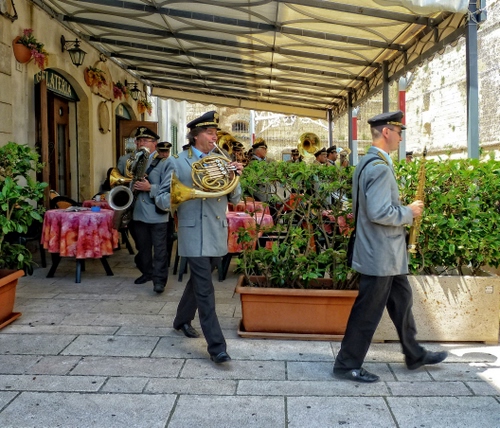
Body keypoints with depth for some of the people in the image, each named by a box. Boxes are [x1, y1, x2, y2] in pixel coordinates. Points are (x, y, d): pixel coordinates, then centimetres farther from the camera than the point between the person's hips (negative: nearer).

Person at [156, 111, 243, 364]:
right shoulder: (177, 162, -1)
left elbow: (234, 199, 8)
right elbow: (162, 199, -3)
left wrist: (235, 177, -10)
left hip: (217, 233, 5)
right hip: (194, 234, -5)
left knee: (199, 282, 19)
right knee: (205, 289, -8)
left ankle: (182, 320, 41)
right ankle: (216, 346, -4)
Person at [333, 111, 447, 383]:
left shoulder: (370, 163, 11)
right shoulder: (379, 167, -22)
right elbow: (379, 213, -30)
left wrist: (405, 211, 12)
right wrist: (409, 212, -14)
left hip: (387, 253, 11)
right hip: (380, 255, -11)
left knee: (401, 301, 21)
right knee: (368, 311, 1)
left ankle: (414, 355, 36)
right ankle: (347, 365, 15)